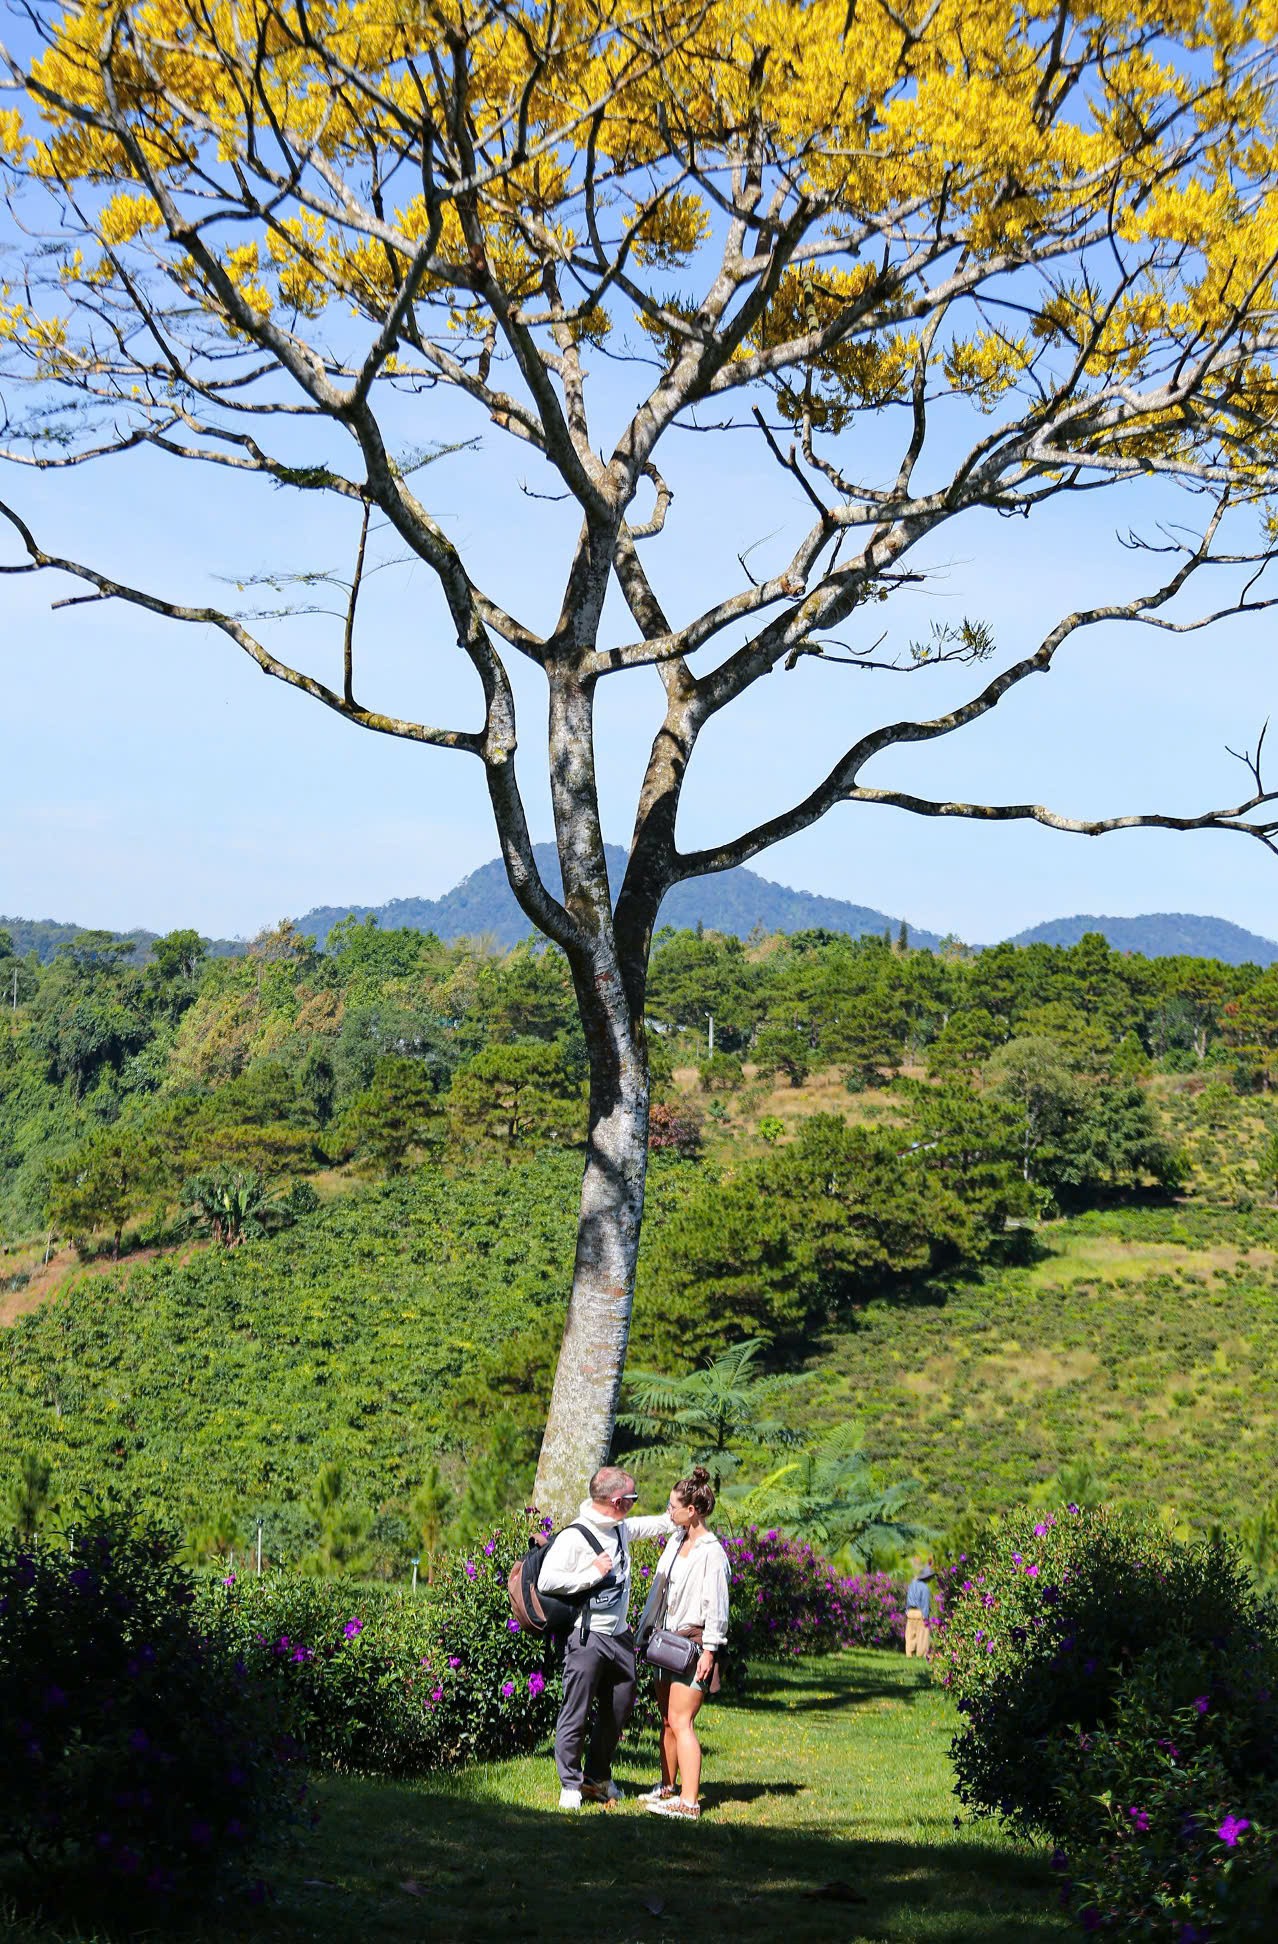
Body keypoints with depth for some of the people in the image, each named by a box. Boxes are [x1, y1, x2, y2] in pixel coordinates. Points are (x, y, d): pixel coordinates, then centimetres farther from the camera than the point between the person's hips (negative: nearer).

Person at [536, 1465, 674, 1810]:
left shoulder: (622, 1529, 10)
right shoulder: (574, 1537, -15)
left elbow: (657, 1525, 30)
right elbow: (546, 1580, -21)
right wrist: (593, 1574, -20)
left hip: (619, 1636, 8)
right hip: (587, 1637, -8)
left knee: (619, 1708, 14)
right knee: (577, 1713, -2)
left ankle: (597, 1778, 29)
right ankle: (570, 1785, 11)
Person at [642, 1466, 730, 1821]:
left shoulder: (711, 1552, -15)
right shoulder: (677, 1541, 11)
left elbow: (716, 1605, -15)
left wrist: (709, 1649, -16)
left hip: (695, 1642, -9)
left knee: (681, 1721, -12)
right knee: (667, 1718, 16)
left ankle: (689, 1801, -12)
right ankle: (668, 1786, 30)